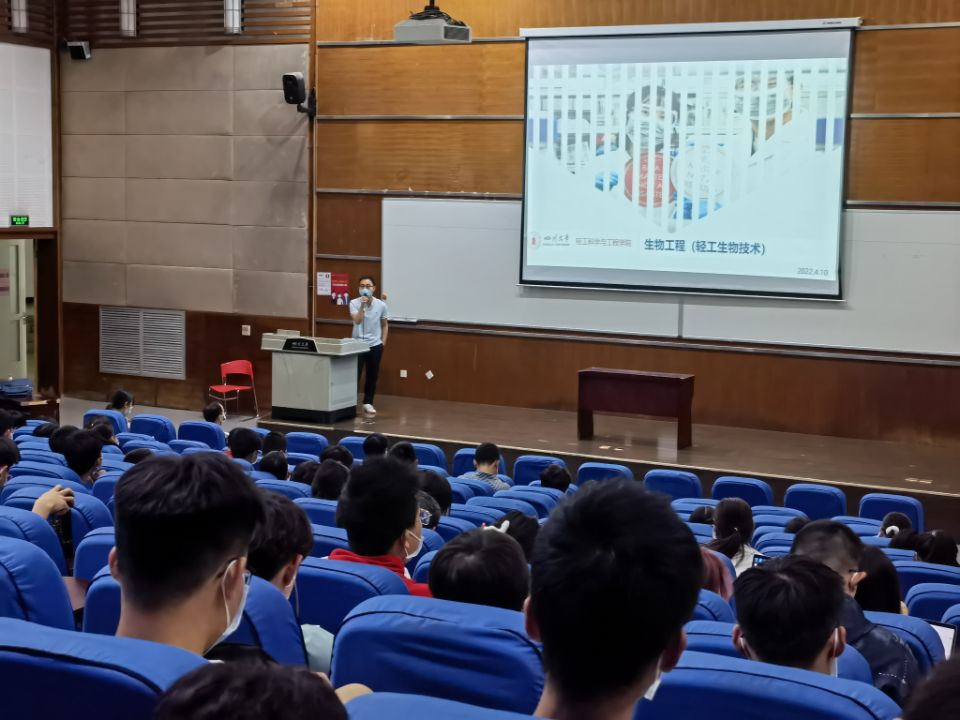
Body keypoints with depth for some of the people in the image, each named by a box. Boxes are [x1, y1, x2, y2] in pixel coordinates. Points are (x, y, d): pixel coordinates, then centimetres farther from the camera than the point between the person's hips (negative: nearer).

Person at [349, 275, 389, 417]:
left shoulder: (381, 305, -2)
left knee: (372, 376, 9)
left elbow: (385, 325, 10)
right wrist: (362, 305, -30)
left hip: (375, 345, 2)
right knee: (354, 375, -5)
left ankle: (368, 403, 22)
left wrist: (383, 341, 5)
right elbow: (357, 320, -24)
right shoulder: (354, 303, -9)